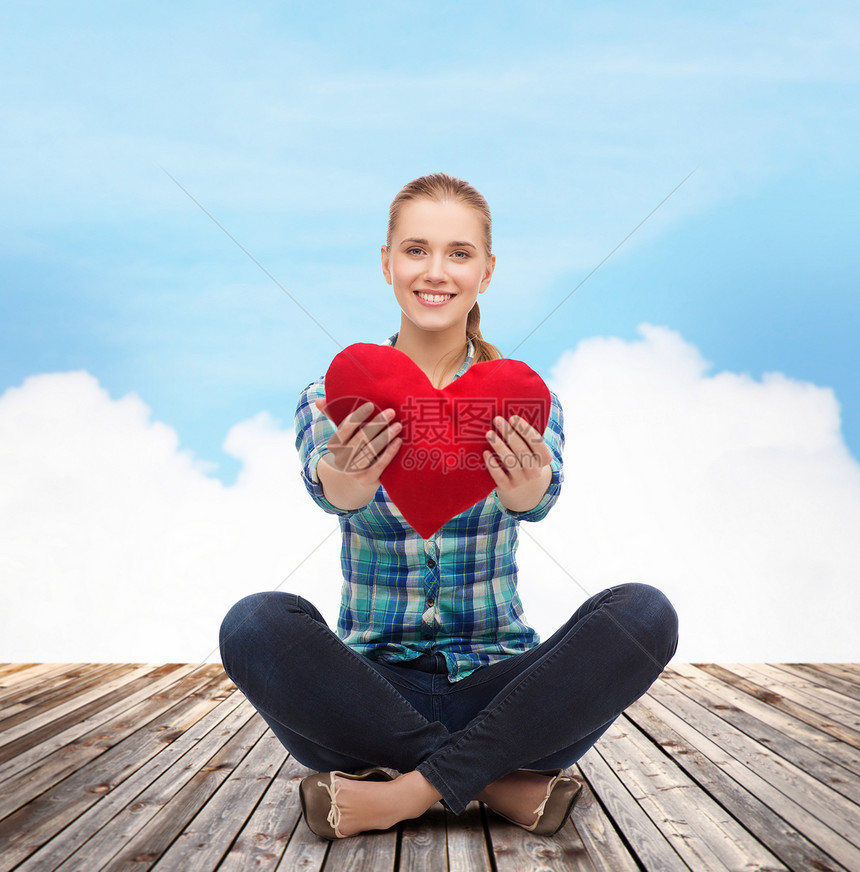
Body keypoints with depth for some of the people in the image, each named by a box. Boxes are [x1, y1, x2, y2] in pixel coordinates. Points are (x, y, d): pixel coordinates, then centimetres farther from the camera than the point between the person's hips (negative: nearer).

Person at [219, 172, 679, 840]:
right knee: (257, 625, -29)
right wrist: (342, 484, -49)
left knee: (644, 613, -25)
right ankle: (500, 779, -19)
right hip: (376, 683, 0)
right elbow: (320, 476, -24)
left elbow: (542, 493, -22)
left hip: (498, 679, 1)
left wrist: (527, 489, -47)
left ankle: (402, 793, -21)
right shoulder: (338, 401, 1)